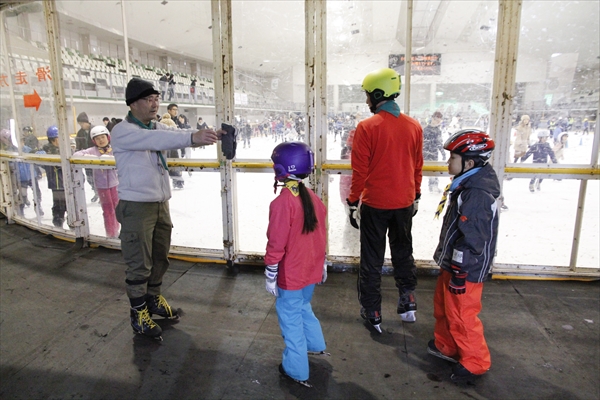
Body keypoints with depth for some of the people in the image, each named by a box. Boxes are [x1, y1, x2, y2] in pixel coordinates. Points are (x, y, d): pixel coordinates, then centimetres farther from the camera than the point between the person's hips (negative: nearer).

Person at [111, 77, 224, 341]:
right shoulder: (122, 131, -13)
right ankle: (138, 314, 20)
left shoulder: (158, 128, 10)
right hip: (136, 207, -7)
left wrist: (210, 136, -26)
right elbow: (153, 140, -31)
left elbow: (175, 136, -6)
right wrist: (193, 137, -44)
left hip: (160, 204, 7)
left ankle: (153, 299, 38)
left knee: (160, 258, 18)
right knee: (139, 264, 3)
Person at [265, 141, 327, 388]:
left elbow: (276, 245, -19)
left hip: (290, 275, -7)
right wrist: (322, 265, 19)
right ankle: (315, 345, 46)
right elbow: (321, 235, 9)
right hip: (311, 271, 8)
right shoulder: (313, 198, 1)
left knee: (291, 318, 8)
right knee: (303, 307, 28)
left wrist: (270, 276, -9)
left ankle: (297, 370, 21)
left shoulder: (281, 203, -22)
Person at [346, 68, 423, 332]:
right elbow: (417, 167, 8)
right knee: (403, 254, 23)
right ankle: (408, 303, 29)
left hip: (374, 205, -4)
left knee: (372, 260, 10)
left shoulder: (367, 127, -14)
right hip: (404, 203, 4)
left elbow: (360, 171, -13)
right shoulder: (414, 126, 0)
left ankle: (372, 313, 20)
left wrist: (353, 203, -3)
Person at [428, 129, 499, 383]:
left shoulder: (477, 195, -27)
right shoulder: (467, 186, 7)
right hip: (453, 264, 10)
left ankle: (474, 362, 24)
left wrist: (459, 274, -21)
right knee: (443, 305, 22)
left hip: (465, 270, -10)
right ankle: (445, 347, 40)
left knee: (461, 315, 5)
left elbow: (471, 240, -27)